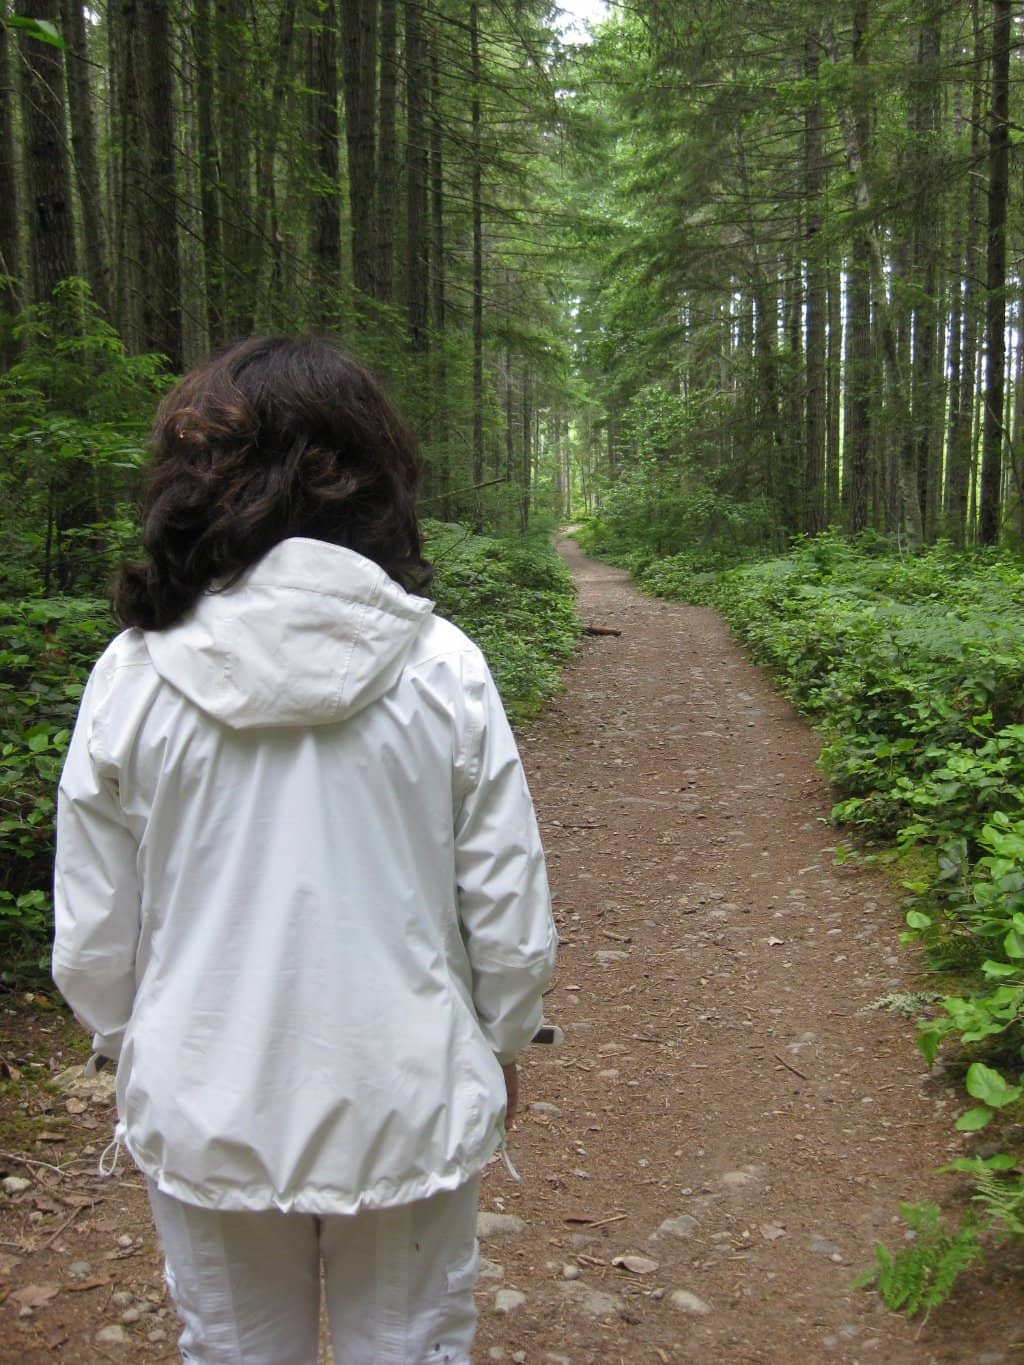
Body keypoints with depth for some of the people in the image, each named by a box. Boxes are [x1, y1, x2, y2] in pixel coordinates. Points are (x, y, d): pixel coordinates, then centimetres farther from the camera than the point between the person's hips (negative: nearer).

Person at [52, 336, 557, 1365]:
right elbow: (511, 921, -7)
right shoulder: (441, 668, -13)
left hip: (206, 1116, 1)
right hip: (408, 1105, 0)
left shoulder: (135, 674, -12)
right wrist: (496, 1046, 12)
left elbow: (93, 942, -4)